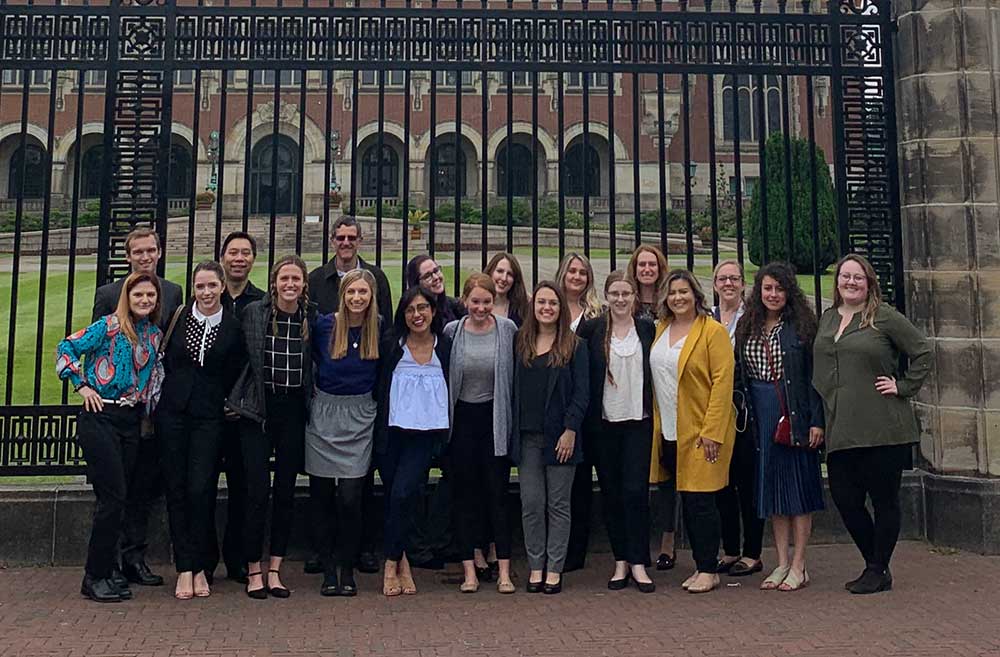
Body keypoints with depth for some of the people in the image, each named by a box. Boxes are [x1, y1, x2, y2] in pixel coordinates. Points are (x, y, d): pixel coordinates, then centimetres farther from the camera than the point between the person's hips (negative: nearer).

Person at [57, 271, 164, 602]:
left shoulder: (155, 335, 11)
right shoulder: (109, 326, -6)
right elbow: (66, 348, -5)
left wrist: (147, 412, 12)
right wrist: (82, 386, -8)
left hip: (131, 422, 6)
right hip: (100, 417, -6)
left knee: (115, 498, 10)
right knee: (113, 497, -8)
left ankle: (106, 569, 22)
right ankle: (95, 577, 4)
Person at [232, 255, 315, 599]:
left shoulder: (313, 317, 0)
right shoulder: (253, 312, -3)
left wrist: (312, 404, 4)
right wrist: (237, 399, 2)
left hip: (294, 410, 2)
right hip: (259, 409, -2)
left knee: (286, 491, 7)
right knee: (257, 491, -2)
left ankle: (274, 569, 18)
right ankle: (253, 570, 12)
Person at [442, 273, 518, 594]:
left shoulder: (507, 329, -4)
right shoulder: (451, 331, -1)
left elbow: (518, 373, 3)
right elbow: (442, 377, 6)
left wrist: (514, 417, 0)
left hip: (495, 418, -1)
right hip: (461, 418, 1)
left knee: (497, 492, 1)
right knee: (465, 493, 6)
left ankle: (503, 570, 8)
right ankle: (470, 568, 14)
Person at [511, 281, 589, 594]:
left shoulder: (574, 346, 1)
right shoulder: (520, 343, 10)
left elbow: (581, 393, -3)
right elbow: (512, 388, 10)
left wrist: (571, 430, -12)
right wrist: (513, 431, 3)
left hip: (559, 436, -3)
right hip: (527, 436, 3)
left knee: (558, 504, 4)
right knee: (531, 504, 4)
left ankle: (554, 568, 13)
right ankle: (536, 566, 15)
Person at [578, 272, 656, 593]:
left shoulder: (647, 329, 5)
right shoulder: (592, 329, 0)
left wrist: (654, 412, 3)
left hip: (638, 421, 0)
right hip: (603, 422, 0)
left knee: (636, 491, -5)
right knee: (611, 492, 7)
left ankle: (638, 563, 5)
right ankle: (621, 562, 18)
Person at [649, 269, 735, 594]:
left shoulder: (713, 330, -8)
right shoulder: (660, 329, 11)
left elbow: (722, 382, -13)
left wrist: (711, 431, -18)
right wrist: (656, 425, 10)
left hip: (701, 431, -6)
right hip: (668, 431, 6)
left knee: (700, 500, -2)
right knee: (686, 501, 12)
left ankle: (709, 570, 10)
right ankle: (700, 566, 23)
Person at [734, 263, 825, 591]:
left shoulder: (802, 325, -4)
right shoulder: (747, 328, 9)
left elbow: (815, 375, -7)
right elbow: (740, 377, 10)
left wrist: (816, 420, -12)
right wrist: (744, 417, 3)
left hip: (795, 413, -4)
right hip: (761, 415, 5)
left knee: (799, 483, 1)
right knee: (771, 484, 9)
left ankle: (798, 565, 10)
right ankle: (782, 562, 19)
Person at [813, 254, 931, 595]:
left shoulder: (884, 317, -3)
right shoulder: (826, 319, 13)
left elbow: (923, 352, -1)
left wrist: (903, 386, -7)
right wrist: (817, 420, 13)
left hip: (882, 429, -5)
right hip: (840, 432, 6)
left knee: (884, 501, 6)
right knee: (844, 500, 6)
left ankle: (878, 571, 19)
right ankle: (875, 565, 25)